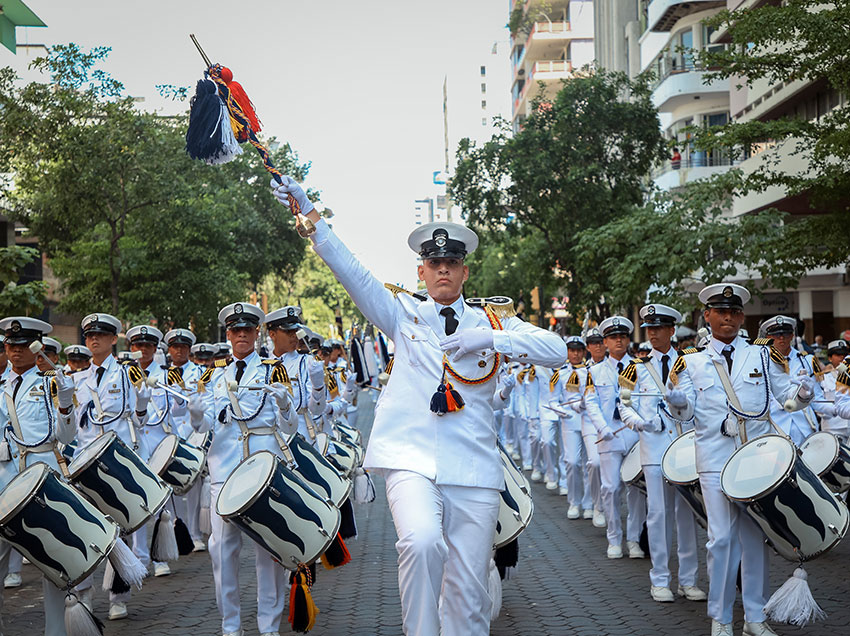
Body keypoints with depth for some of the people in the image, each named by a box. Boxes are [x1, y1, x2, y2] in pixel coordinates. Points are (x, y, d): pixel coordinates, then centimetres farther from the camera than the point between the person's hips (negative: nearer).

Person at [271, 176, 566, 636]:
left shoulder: (492, 320, 13)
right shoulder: (404, 315, 12)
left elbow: (556, 351, 0)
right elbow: (349, 270, 1)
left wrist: (490, 339, -13)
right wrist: (307, 212, -11)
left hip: (473, 469, 1)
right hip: (412, 460, -1)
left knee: (468, 590, 0)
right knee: (422, 541, -29)